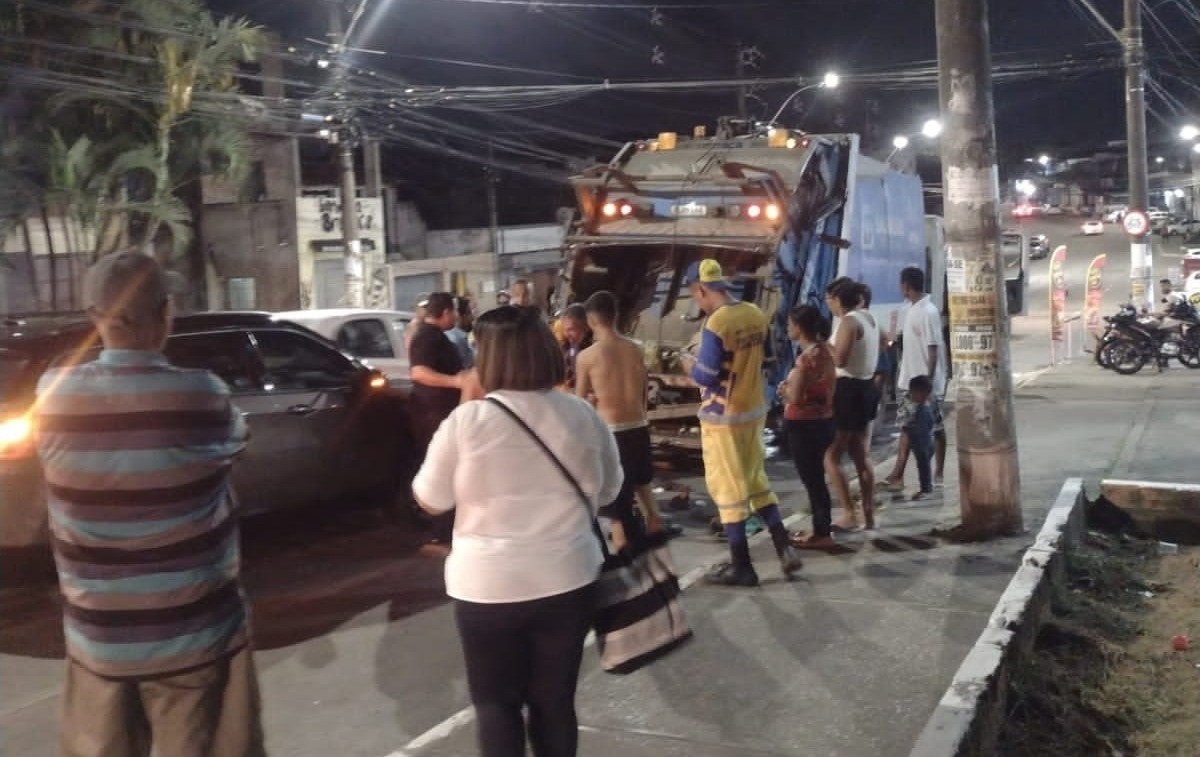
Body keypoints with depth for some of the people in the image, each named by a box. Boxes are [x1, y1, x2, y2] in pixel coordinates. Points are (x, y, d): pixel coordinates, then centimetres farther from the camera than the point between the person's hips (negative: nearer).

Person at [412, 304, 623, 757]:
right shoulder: (582, 415, -3)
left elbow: (430, 500, -2)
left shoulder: (467, 420, -13)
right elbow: (608, 491, 10)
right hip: (568, 579, 3)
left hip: (488, 585, -2)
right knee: (554, 701, 15)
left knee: (495, 702, 14)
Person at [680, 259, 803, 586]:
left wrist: (689, 362, -1)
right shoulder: (756, 314, 2)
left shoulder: (715, 324, -22)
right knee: (756, 480, 20)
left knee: (728, 489, 4)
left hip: (723, 417, -7)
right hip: (754, 409, 8)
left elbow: (707, 376, -21)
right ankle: (785, 549, 17)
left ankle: (741, 566, 12)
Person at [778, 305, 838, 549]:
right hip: (823, 420, 9)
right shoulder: (825, 351, 7)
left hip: (805, 425, -9)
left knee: (811, 479, 0)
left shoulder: (806, 358, -21)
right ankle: (821, 529, 26)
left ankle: (822, 534, 8)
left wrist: (783, 389, -2)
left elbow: (795, 397, -21)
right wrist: (791, 387, 10)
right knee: (816, 478, 18)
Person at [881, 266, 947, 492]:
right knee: (906, 425, 10)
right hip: (910, 380, 9)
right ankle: (897, 475, 15)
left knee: (936, 428, 1)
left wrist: (928, 381, -21)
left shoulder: (928, 312, -18)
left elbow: (933, 349, -20)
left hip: (926, 382, -9)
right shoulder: (912, 309, 10)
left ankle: (938, 474, 8)